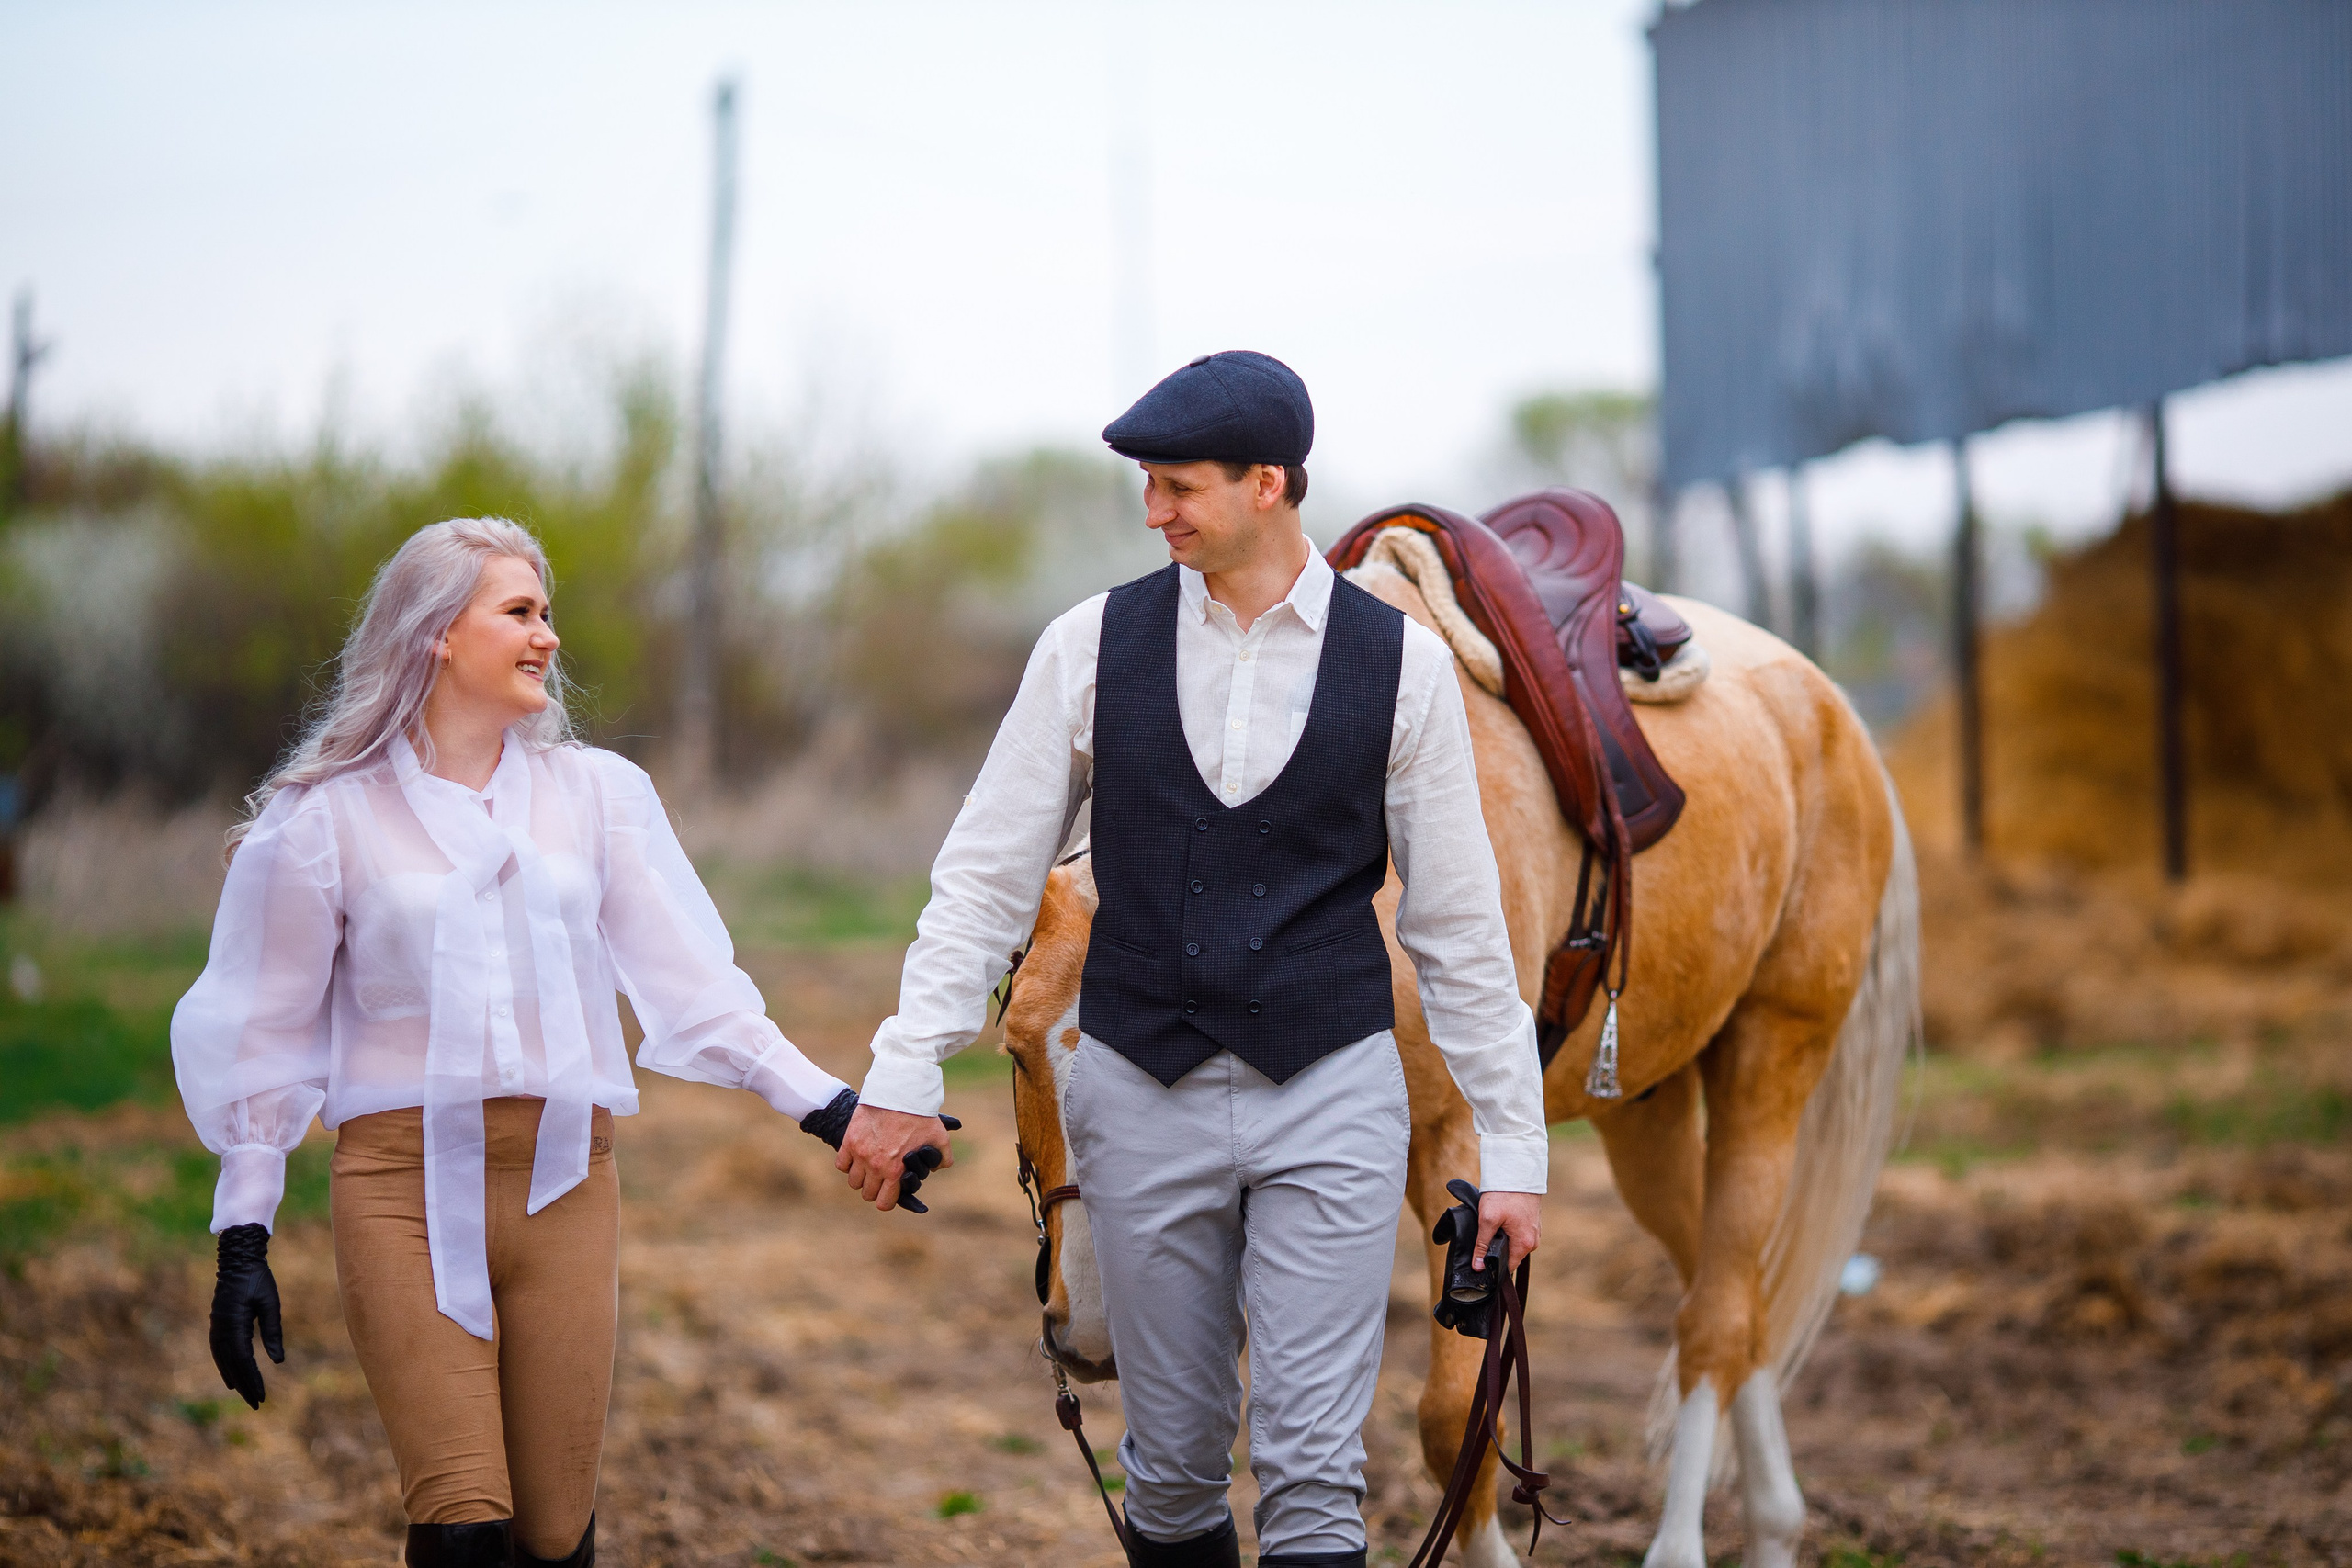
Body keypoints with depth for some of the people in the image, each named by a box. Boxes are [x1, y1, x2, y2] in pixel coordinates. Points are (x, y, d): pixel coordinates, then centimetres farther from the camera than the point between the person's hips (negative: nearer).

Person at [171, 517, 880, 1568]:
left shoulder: (598, 793, 11)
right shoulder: (326, 814, 4)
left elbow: (690, 985, 7)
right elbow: (262, 1036, 7)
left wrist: (828, 1104, -4)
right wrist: (243, 1240, 3)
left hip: (566, 1184, 3)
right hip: (406, 1184, -2)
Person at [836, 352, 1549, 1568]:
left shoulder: (1400, 663, -2)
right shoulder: (1094, 646, 0)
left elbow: (1458, 923, 2)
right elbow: (987, 876, 4)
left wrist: (1513, 1146, 2)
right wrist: (905, 1072, -3)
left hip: (1330, 1097, -1)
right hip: (1146, 1096, 2)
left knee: (1312, 1469, -6)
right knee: (1173, 1461, 9)